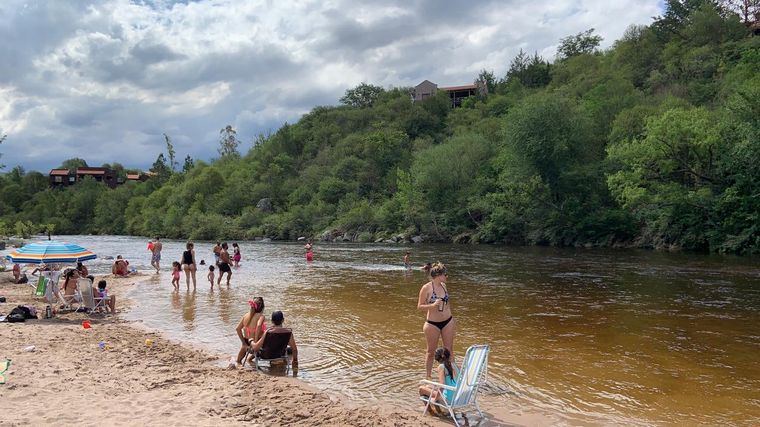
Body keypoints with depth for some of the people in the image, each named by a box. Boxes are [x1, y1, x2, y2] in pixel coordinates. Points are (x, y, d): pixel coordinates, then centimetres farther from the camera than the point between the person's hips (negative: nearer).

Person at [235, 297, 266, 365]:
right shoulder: (260, 316, -16)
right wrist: (255, 342, -27)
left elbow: (238, 329, -2)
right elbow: (258, 326, -35)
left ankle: (239, 361, 55)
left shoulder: (246, 315, 0)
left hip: (247, 342, 6)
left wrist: (244, 343, 4)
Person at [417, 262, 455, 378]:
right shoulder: (426, 288, -14)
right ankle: (428, 377, 23)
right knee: (431, 351, 10)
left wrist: (453, 320, 18)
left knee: (449, 350, 10)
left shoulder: (443, 285, 4)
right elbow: (419, 306, -11)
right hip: (432, 324, -5)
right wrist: (433, 305, -27)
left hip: (448, 322, 5)